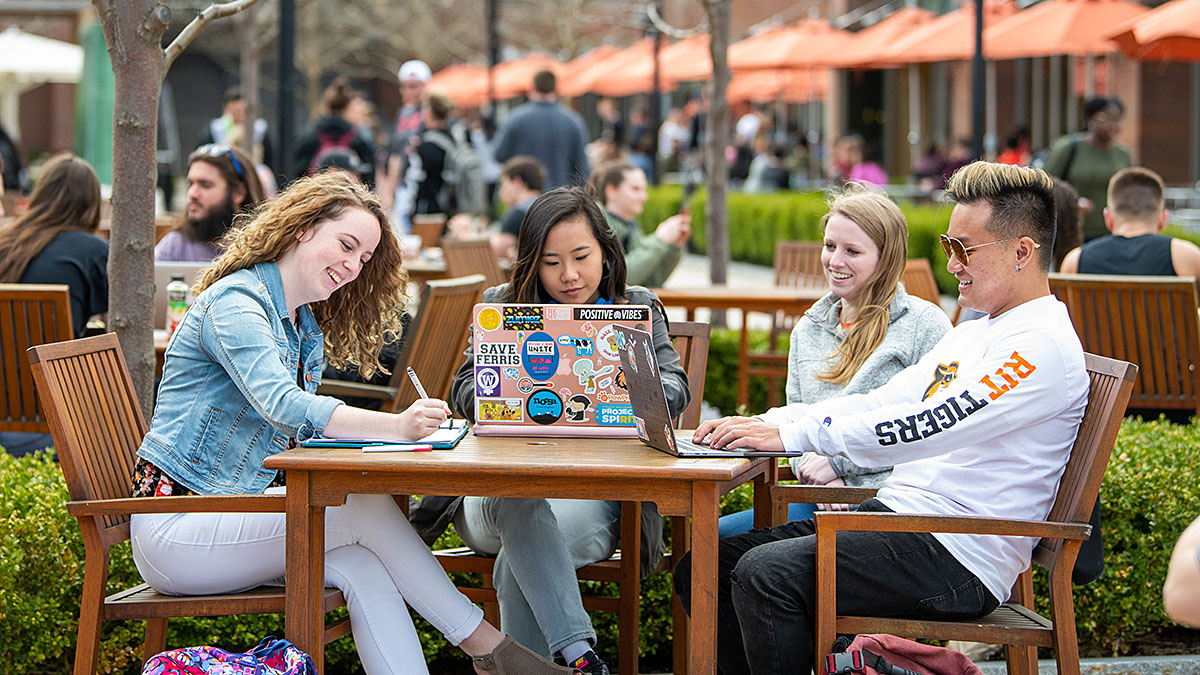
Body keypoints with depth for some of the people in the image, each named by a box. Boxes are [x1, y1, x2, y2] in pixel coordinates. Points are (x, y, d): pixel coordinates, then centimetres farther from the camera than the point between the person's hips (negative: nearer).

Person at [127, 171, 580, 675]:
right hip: (176, 528, -8)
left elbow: (302, 439, 13)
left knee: (363, 568, -21)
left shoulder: (307, 331, 17)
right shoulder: (235, 301, -13)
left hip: (239, 512, 8)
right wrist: (397, 427, -42)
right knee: (367, 506, -22)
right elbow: (281, 405, -30)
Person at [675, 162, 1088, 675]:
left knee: (764, 572, -27)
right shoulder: (972, 335, 21)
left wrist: (792, 435, -21)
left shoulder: (1044, 347, -12)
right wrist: (765, 422, 2)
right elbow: (882, 402, 16)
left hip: (957, 555, -10)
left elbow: (929, 427, -22)